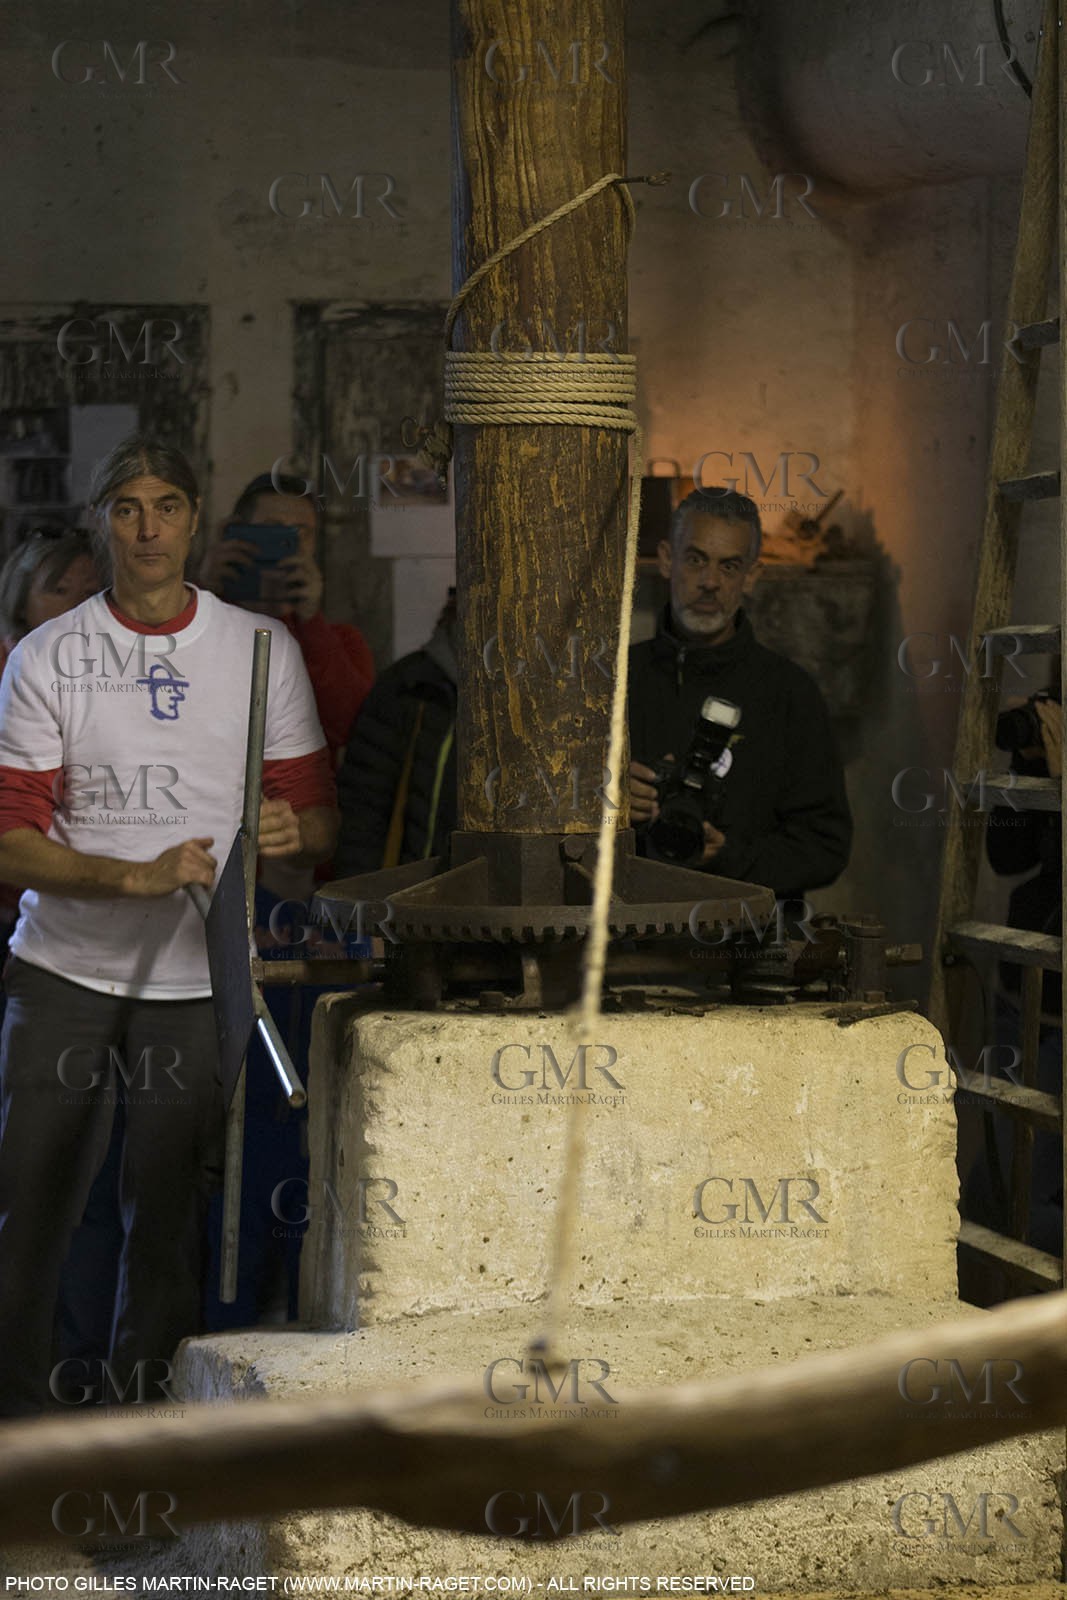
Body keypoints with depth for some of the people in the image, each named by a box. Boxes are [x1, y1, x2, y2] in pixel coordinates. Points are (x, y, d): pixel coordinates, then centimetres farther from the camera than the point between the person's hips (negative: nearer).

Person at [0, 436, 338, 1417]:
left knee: (168, 1219, 4)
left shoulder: (264, 650, 5)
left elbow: (321, 820, 9)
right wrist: (141, 876, -19)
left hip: (197, 978, 1)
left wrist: (293, 832, -16)